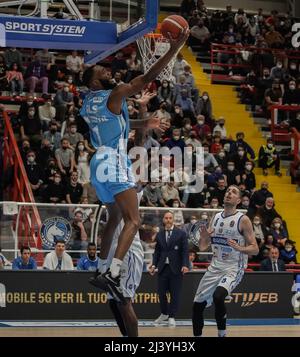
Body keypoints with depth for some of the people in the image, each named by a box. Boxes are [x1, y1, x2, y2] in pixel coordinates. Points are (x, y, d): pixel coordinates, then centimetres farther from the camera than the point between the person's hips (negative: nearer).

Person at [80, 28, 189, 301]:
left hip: (99, 163, 9)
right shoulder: (115, 95, -10)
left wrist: (143, 123, 41)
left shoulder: (88, 104, 15)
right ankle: (113, 274, -30)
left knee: (115, 217, 26)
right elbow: (148, 78, -15)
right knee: (133, 221, -15)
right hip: (115, 163, -9)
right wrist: (173, 50, -13)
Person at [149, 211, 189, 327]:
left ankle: (171, 317, 8)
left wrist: (185, 265, -15)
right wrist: (154, 265, 2)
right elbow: (157, 251, 13)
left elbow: (185, 251, -4)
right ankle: (164, 314, 23)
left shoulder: (181, 234, 0)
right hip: (162, 268, 3)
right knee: (161, 293, 6)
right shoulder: (159, 235, 11)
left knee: (175, 294, 0)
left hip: (176, 268, -3)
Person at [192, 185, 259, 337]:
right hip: (215, 267, 6)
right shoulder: (216, 218, 8)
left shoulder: (243, 220, -8)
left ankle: (222, 334, -14)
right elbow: (202, 247, 13)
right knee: (197, 305, 5)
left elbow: (255, 249, -9)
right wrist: (203, 237, -9)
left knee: (218, 296, -31)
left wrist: (239, 248, -27)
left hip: (234, 268, -6)